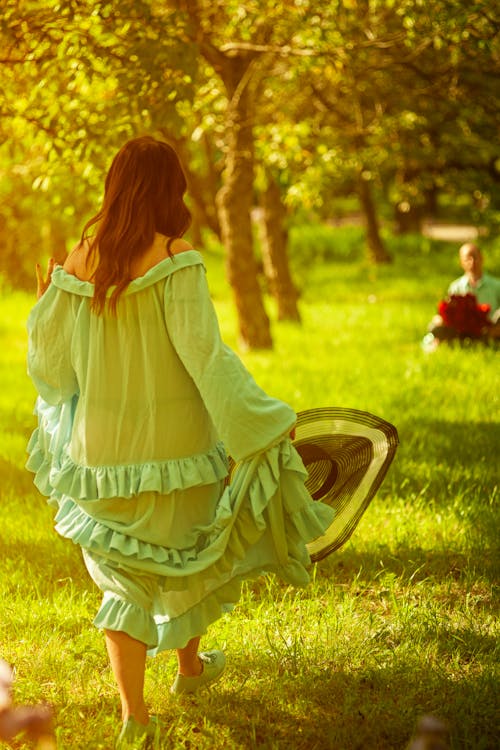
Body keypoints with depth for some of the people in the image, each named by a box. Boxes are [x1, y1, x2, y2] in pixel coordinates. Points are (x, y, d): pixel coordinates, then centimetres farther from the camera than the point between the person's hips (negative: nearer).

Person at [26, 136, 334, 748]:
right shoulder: (175, 261, -17)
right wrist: (268, 420, -14)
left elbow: (50, 363, 5)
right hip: (172, 440, -3)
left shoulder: (78, 265, -3)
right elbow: (205, 355, -21)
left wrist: (46, 306, 25)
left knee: (123, 572, 13)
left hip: (102, 441, 3)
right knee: (188, 551, 23)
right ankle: (189, 664, 43)